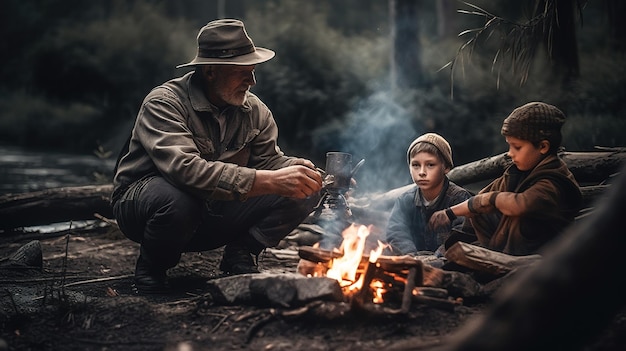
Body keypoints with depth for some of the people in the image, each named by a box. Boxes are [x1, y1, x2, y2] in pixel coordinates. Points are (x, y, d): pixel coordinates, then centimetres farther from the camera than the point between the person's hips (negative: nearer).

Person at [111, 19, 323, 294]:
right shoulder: (164, 103, -23)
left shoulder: (254, 110, -1)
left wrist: (300, 170, -25)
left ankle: (240, 255, 3)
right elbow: (184, 168, -39)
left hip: (215, 214, 5)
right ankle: (151, 268, -9)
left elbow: (269, 159, 2)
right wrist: (268, 181, -44)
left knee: (303, 190, -11)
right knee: (177, 199, -43)